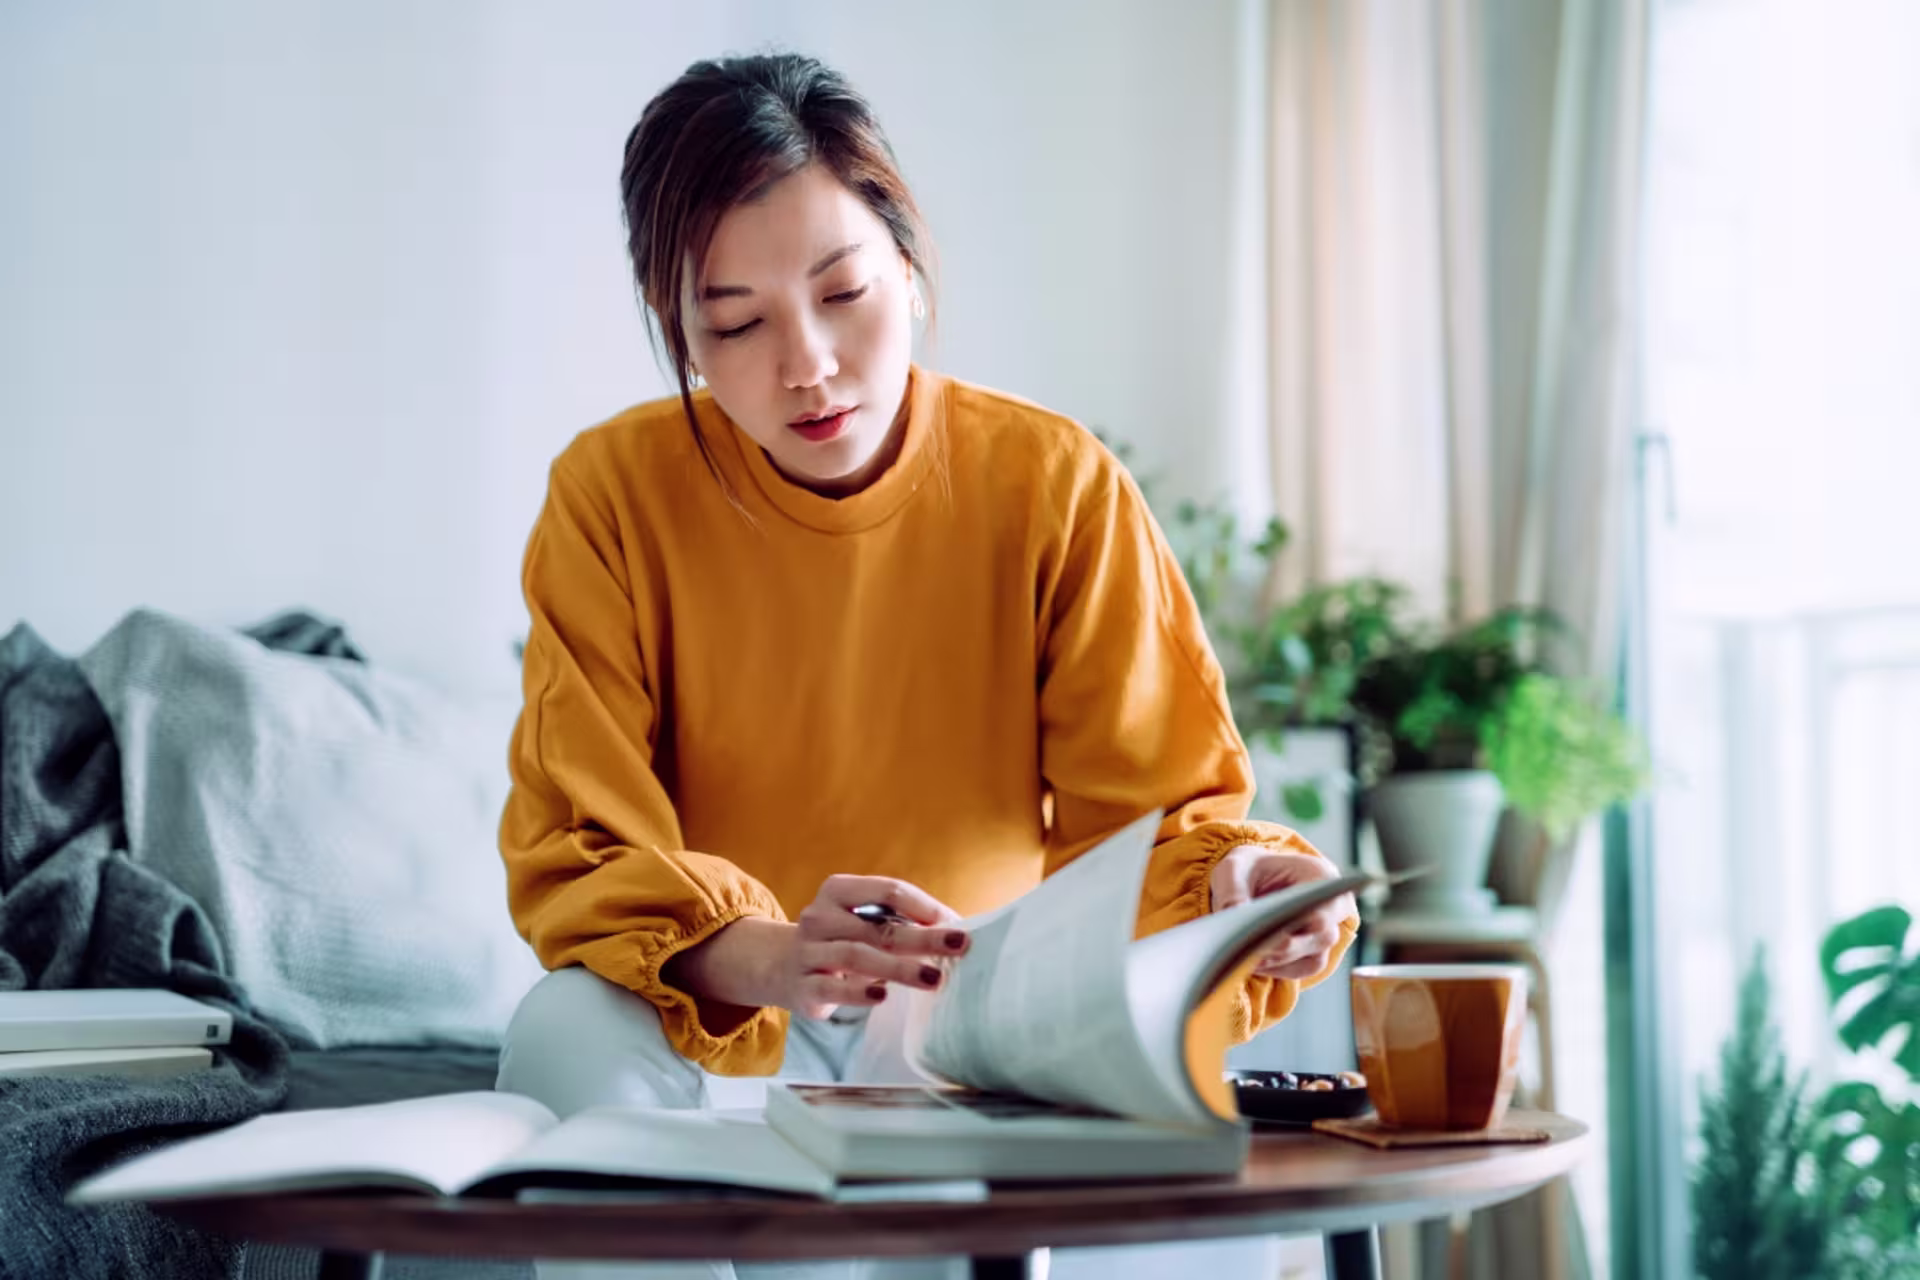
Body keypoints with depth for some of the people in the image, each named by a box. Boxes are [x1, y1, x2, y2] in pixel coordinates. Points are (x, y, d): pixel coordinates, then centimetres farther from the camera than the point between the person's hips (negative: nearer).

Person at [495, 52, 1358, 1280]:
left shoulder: (1056, 485, -8)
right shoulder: (612, 496, -9)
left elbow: (1158, 806, -4)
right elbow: (577, 857, -13)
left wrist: (1230, 882, -30)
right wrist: (763, 957, -35)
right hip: (715, 1037, 1)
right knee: (570, 1032, -31)